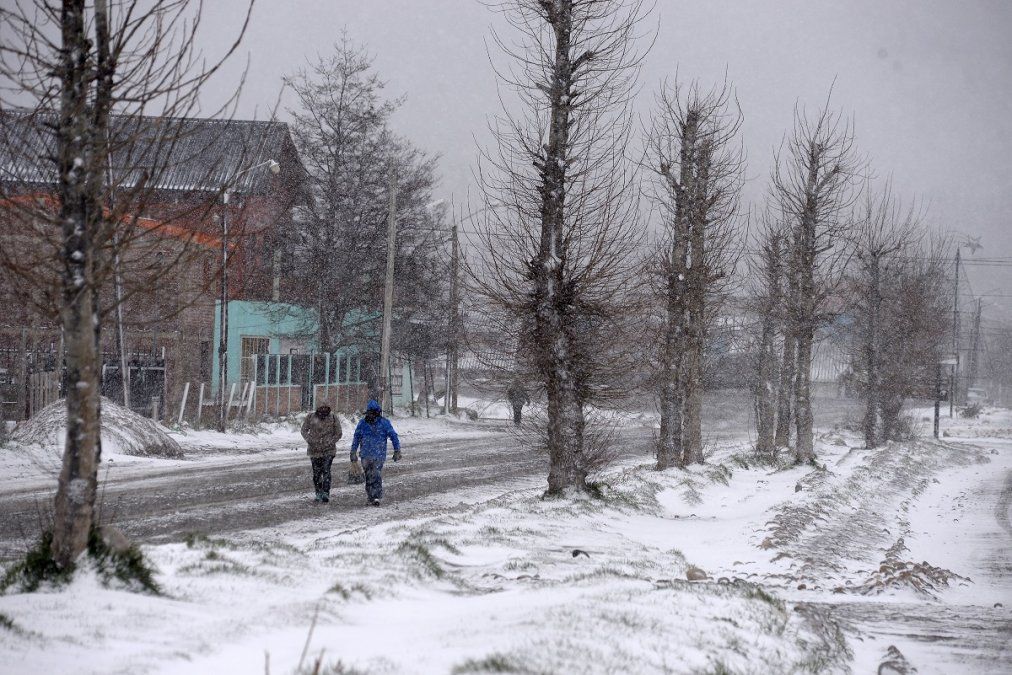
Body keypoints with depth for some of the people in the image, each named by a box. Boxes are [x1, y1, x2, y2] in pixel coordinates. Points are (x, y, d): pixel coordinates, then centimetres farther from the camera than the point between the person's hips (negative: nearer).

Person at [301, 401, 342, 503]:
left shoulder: (333, 418, 1)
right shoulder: (311, 417, 3)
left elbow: (338, 434, 5)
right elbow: (304, 431, 7)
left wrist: (330, 442, -9)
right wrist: (310, 441, -9)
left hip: (328, 450, -2)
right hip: (315, 450, 2)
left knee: (326, 470, -15)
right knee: (316, 473, 6)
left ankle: (326, 493, -17)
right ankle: (318, 494, 19)